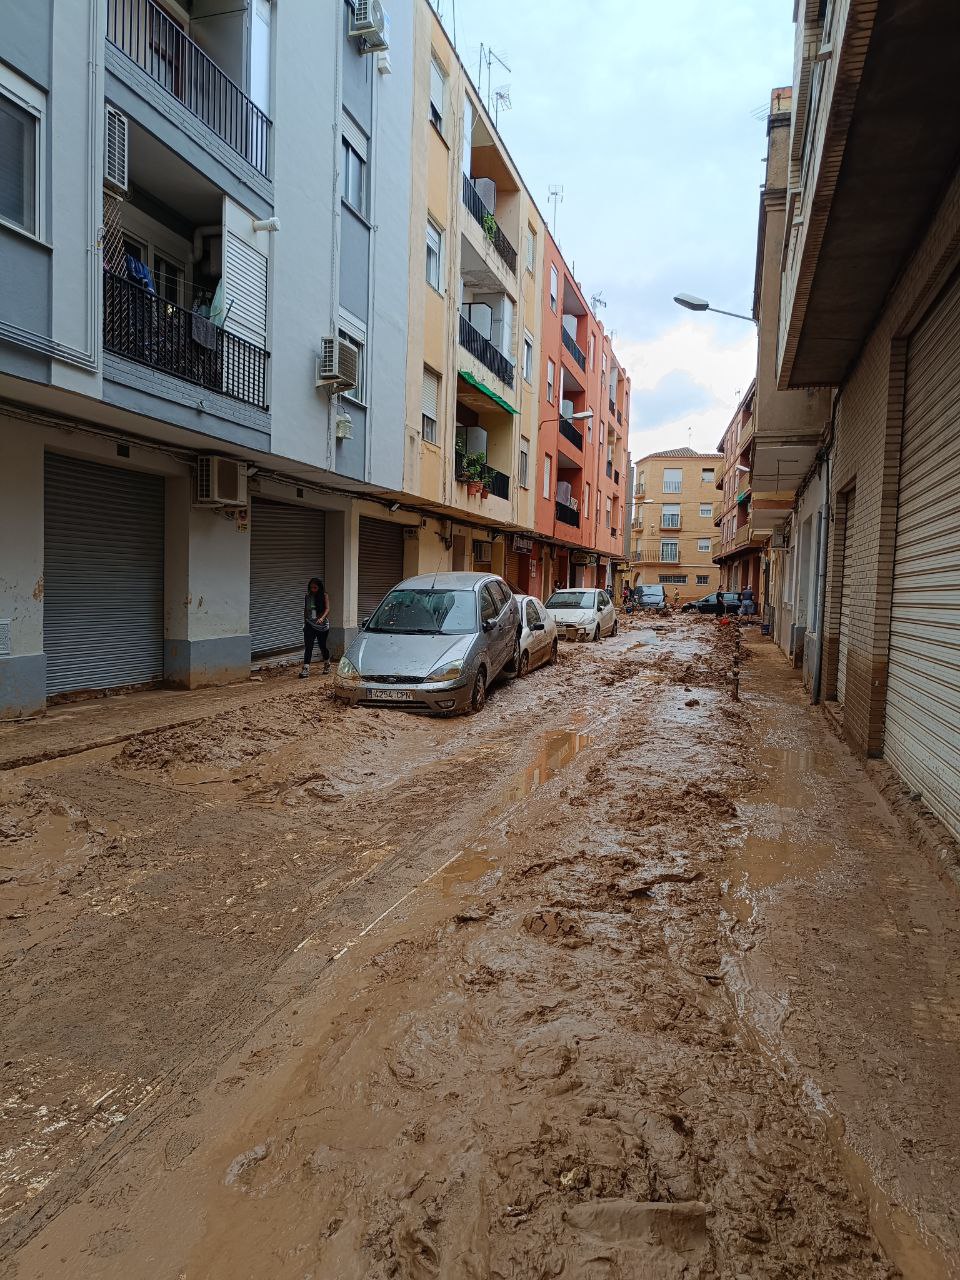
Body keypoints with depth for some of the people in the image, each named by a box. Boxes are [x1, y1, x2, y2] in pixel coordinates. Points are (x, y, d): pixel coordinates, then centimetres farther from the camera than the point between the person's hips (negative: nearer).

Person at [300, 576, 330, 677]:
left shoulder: (324, 596, -4)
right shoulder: (307, 596, 7)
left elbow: (327, 609, -15)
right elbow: (305, 611, 17)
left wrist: (322, 618, -33)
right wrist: (305, 623, 19)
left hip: (322, 625, -2)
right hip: (310, 625, 2)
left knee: (322, 646, 9)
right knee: (308, 647, -9)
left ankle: (327, 664, 35)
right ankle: (306, 669, -13)